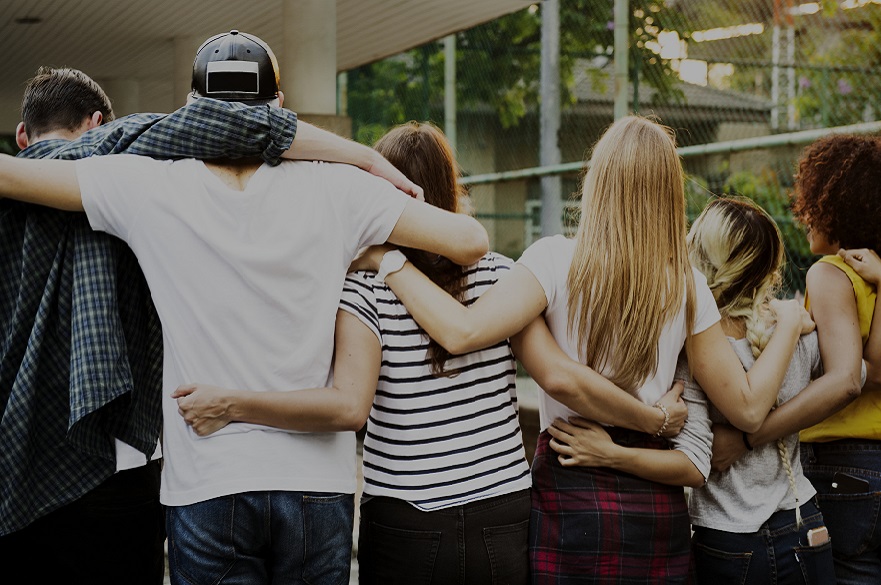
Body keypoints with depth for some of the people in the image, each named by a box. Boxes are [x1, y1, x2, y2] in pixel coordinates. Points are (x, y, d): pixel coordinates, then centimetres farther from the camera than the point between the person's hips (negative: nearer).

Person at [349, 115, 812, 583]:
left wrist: (385, 258, -10)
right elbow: (747, 407, 4)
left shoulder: (557, 259, -9)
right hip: (659, 507, 3)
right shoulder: (686, 286, 0)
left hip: (570, 494, -2)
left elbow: (461, 331, -22)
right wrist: (789, 323, 19)